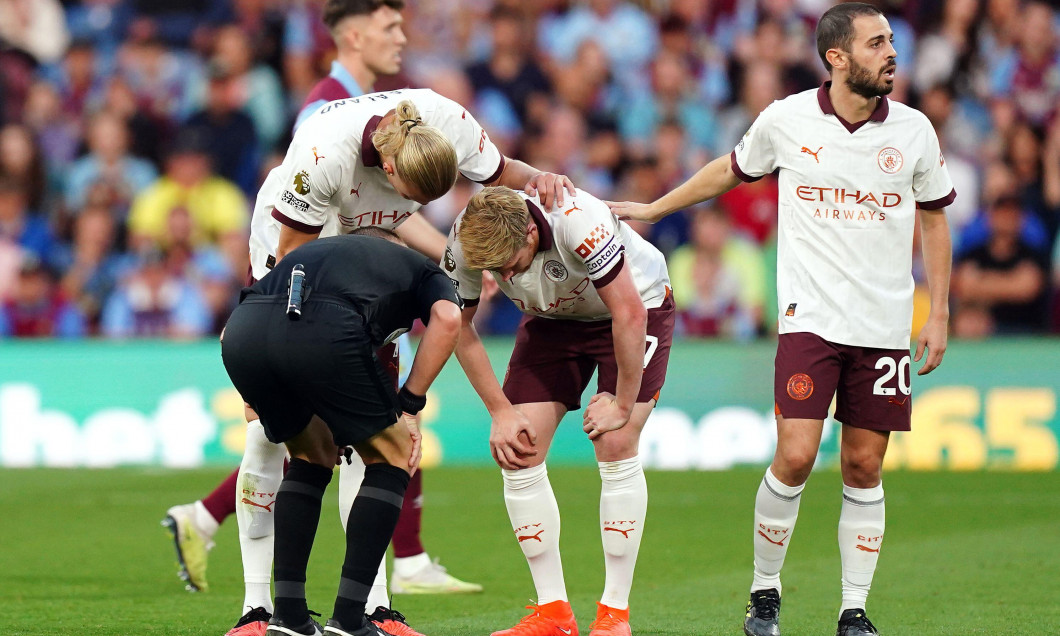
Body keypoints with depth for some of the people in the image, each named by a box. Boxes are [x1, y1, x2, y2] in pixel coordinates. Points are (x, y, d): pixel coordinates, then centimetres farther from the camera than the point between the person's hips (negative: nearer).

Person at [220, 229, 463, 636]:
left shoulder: (321, 250, 42)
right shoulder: (424, 270, 30)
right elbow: (447, 318, 4)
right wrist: (408, 407, 10)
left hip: (241, 331, 5)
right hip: (324, 334, -5)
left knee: (313, 456, 29)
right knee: (391, 459, 17)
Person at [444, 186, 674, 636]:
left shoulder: (579, 220, -40)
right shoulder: (466, 240, -24)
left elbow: (629, 312, -32)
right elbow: (457, 326, -8)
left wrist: (623, 405, -23)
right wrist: (501, 411, -8)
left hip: (637, 306, -5)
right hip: (552, 318, 5)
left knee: (615, 445, -19)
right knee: (516, 453, -8)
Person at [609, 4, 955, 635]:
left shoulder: (914, 131, 1)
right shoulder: (786, 120, -3)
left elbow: (934, 218, 14)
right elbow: (732, 170, 17)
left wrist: (939, 313, 10)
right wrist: (652, 208, 24)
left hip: (885, 324, 2)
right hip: (810, 317, -2)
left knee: (864, 468, 2)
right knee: (795, 458, -12)